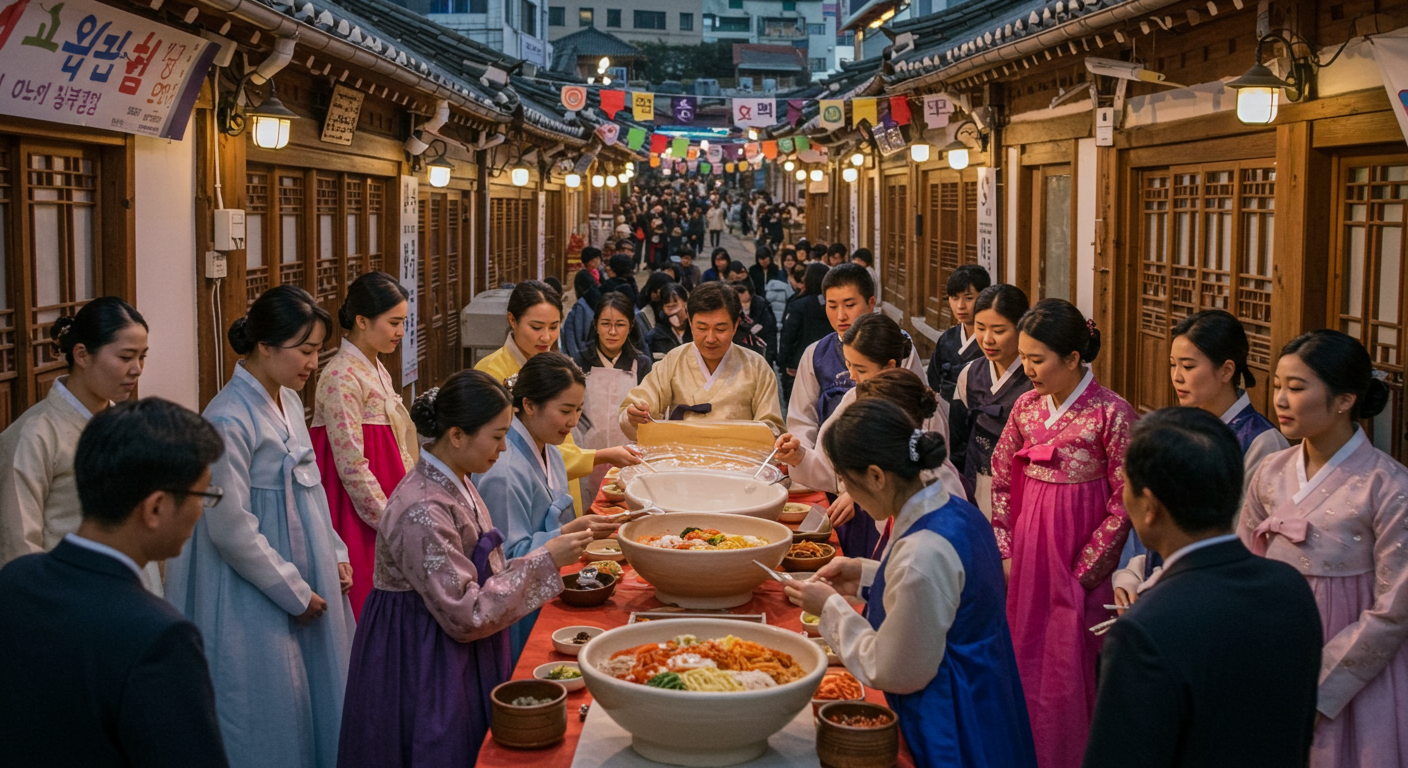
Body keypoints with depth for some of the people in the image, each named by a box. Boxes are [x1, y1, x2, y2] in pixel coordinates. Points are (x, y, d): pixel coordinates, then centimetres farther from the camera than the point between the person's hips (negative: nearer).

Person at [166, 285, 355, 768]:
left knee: (316, 702, 14)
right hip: (253, 599, -9)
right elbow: (231, 528, -20)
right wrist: (295, 593, -13)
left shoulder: (288, 403, 7)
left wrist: (334, 555, 7)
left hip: (305, 585, 9)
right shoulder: (230, 420, -21)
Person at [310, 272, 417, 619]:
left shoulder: (376, 370, 12)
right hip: (358, 516, -9)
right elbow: (352, 467, -19)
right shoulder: (341, 378, -16)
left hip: (386, 506, 9)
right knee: (364, 605, -3)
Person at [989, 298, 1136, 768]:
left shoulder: (1111, 413, -13)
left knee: (1068, 669, 2)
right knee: (1022, 662, 12)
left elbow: (1125, 503, -11)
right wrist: (1005, 551, 4)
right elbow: (1001, 481, 12)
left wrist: (1083, 569, -11)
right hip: (1026, 550, 5)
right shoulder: (1027, 406, 3)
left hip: (1078, 562, -5)